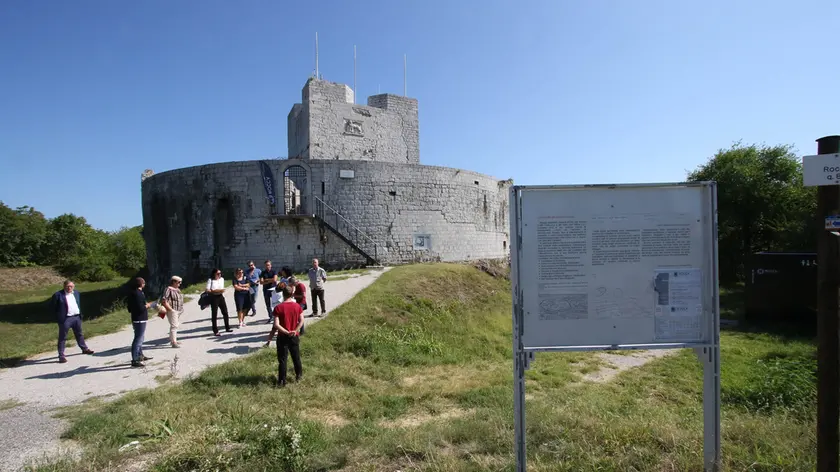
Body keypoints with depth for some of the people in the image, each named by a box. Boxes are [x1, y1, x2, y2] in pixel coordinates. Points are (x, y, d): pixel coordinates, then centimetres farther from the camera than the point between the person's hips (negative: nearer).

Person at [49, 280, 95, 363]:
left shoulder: (76, 293, 10)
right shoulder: (58, 294, -10)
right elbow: (52, 305, -4)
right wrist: (58, 314, -4)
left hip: (77, 317, 6)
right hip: (65, 319, -6)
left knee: (79, 334, 20)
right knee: (62, 337, 0)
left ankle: (84, 349, 35)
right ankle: (61, 355, 4)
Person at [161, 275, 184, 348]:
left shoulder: (177, 289, 16)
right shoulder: (169, 289, -13)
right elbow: (164, 300, -20)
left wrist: (181, 308, 16)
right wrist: (170, 309, -21)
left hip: (179, 311, 10)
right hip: (173, 311, -10)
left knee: (176, 325, 16)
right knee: (174, 325, -12)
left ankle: (172, 340, 27)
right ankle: (174, 342, -12)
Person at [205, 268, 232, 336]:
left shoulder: (222, 279, 8)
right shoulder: (210, 280, -8)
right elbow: (207, 290, -15)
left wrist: (221, 290, -5)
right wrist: (215, 291, -21)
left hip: (221, 297, 5)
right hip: (214, 297, -5)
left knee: (225, 312, 9)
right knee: (214, 314, 0)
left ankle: (227, 328, 24)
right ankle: (215, 331, 7)